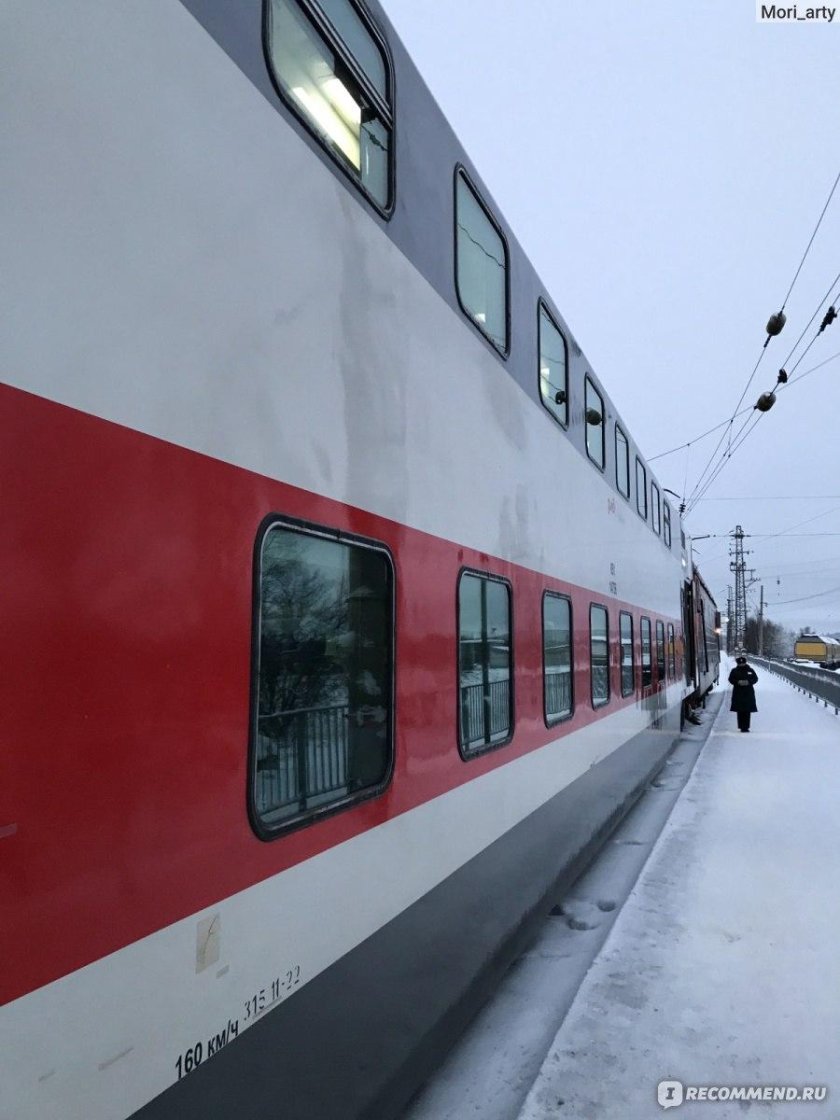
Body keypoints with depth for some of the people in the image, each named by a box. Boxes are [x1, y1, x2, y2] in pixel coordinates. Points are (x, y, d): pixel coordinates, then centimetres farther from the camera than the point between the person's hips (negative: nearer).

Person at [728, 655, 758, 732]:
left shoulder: (750, 670, 6)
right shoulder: (734, 671, 5)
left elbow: (755, 678, 5)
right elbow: (731, 679, 3)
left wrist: (748, 682, -14)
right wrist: (738, 682, -15)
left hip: (748, 693, 1)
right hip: (738, 693, -1)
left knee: (747, 711, 0)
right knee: (740, 711, -2)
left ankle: (746, 727, 6)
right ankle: (741, 727, 2)